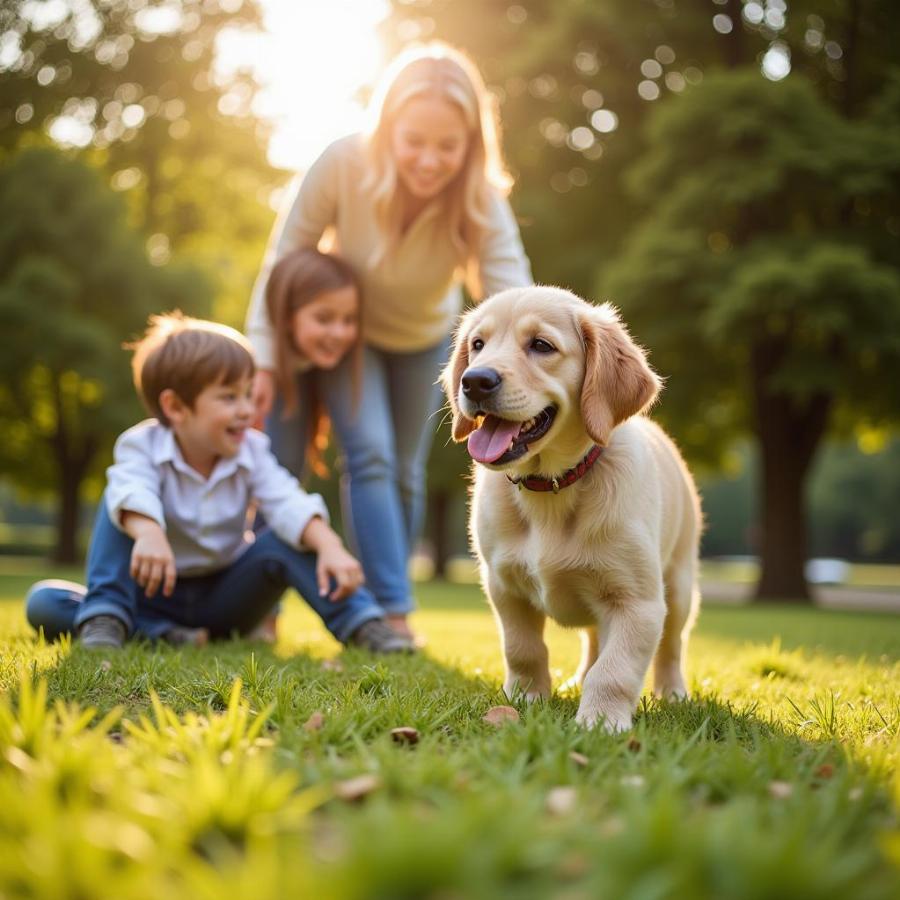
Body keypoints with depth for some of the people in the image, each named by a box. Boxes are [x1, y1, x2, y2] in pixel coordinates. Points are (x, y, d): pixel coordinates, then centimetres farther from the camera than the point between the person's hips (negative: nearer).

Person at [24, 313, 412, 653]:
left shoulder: (250, 451, -8)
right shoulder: (142, 445, -16)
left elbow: (289, 504, -25)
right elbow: (134, 493, -40)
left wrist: (331, 547, -47)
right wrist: (148, 534, -64)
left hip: (225, 598, 2)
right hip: (155, 596, -1)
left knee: (284, 542, -25)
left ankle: (362, 625, -26)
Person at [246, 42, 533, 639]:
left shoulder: (481, 205, -31)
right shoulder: (343, 166, -33)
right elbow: (285, 257, -21)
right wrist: (264, 360, -21)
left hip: (423, 339, 2)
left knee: (404, 473, 11)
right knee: (371, 454, -18)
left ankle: (375, 609, 28)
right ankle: (391, 610, -12)